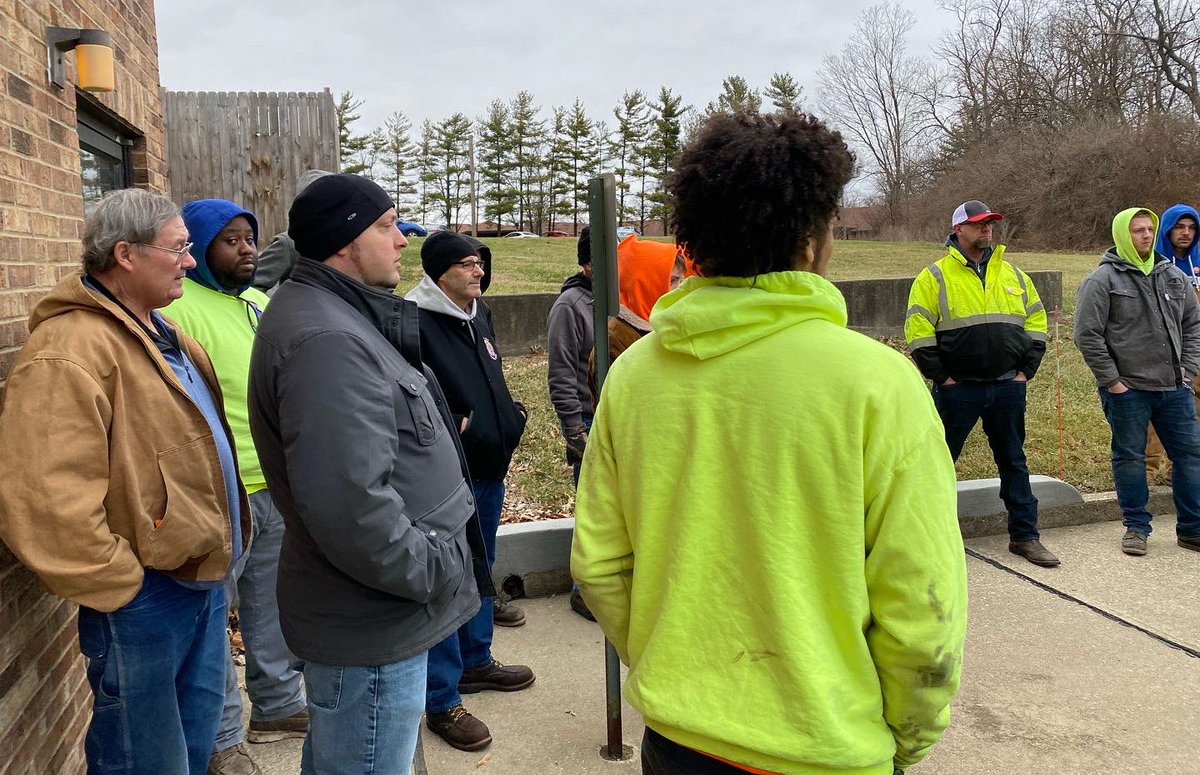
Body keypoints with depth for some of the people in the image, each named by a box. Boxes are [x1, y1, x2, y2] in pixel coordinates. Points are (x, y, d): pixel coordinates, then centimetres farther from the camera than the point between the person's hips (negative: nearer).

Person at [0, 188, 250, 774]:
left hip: (201, 573, 9)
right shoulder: (69, 351, -21)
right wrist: (122, 586, -19)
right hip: (145, 594, -9)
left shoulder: (160, 334, 11)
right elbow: (48, 503, -29)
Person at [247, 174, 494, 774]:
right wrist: (434, 572, -19)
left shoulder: (338, 317, 11)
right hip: (374, 629, -11)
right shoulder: (325, 340, -25)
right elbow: (352, 506, -33)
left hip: (358, 612, 11)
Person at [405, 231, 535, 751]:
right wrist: (453, 427, -20)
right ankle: (442, 702, 12)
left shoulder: (478, 313, 12)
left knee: (480, 569, 21)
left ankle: (475, 661, 40)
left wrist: (510, 417, 14)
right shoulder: (415, 321, -17)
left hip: (489, 469, 9)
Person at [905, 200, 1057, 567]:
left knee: (1014, 461, 12)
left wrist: (1026, 370, 6)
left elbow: (1036, 321, 15)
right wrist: (941, 377, -11)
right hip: (958, 388, -4)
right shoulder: (935, 276, -4)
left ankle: (1024, 535, 22)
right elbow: (918, 332, -8)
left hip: (1008, 387, 4)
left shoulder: (1013, 273, 10)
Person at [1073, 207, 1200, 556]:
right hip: (1127, 390, -5)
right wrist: (1111, 380, -12)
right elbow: (1087, 335, -10)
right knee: (1129, 458, 5)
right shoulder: (1102, 280, -7)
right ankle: (1136, 527, 19)